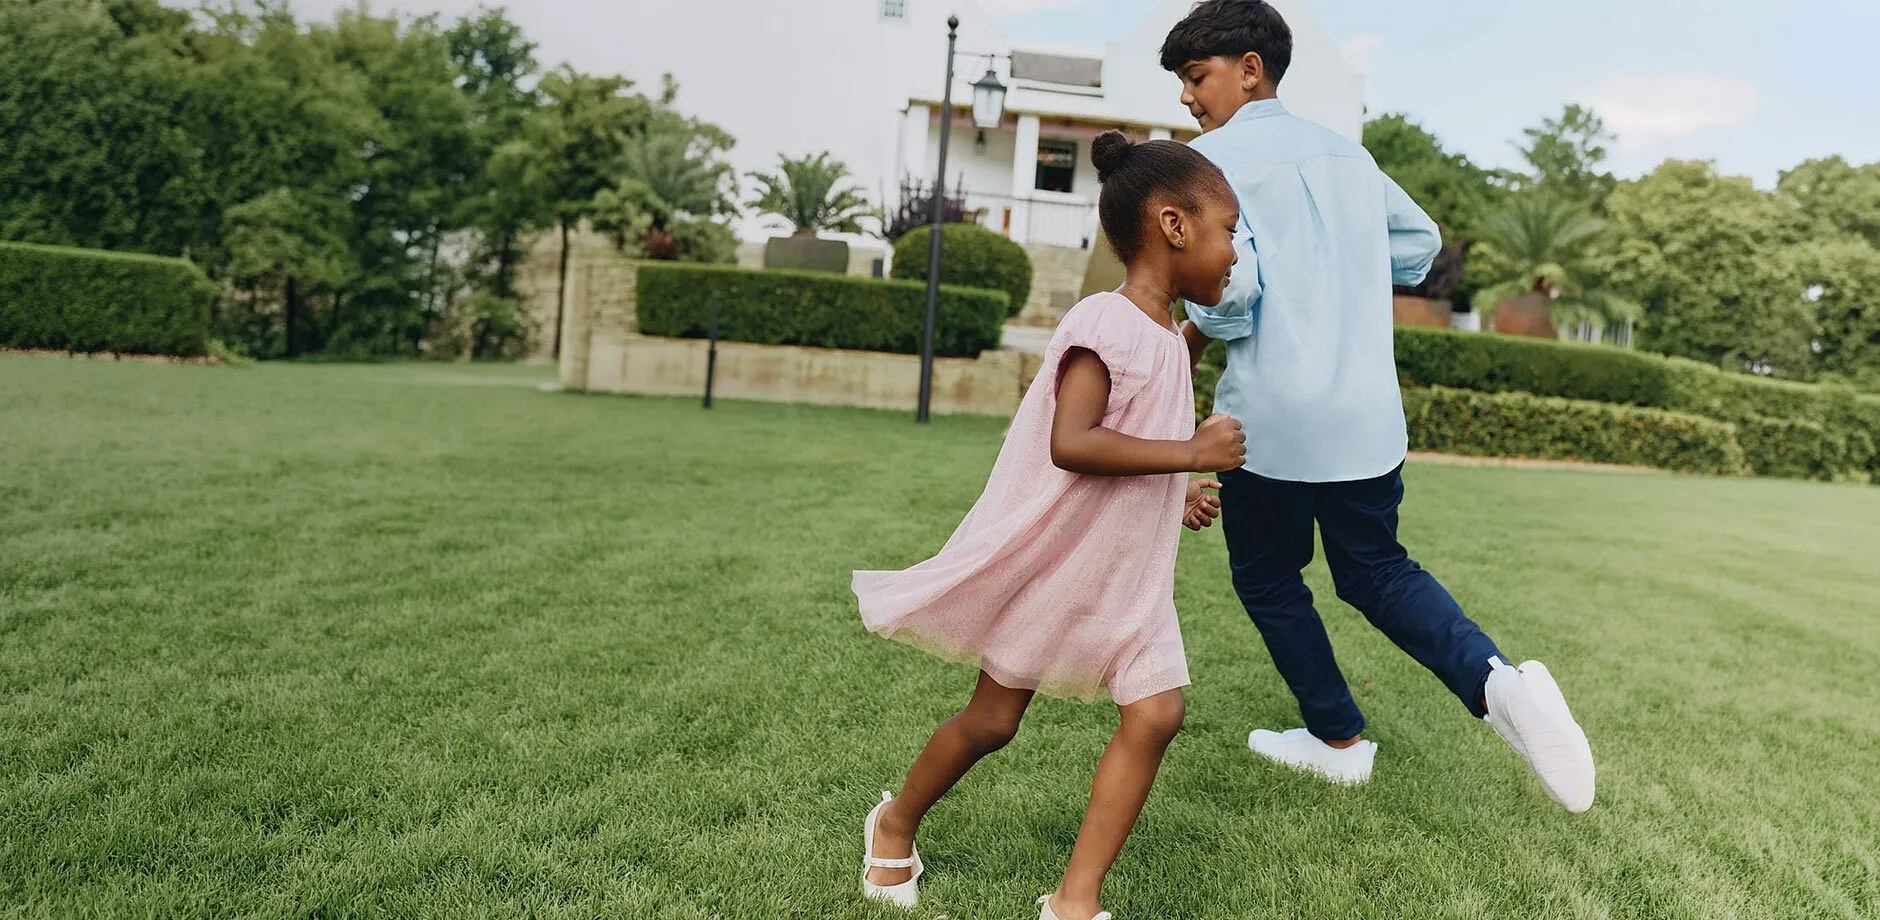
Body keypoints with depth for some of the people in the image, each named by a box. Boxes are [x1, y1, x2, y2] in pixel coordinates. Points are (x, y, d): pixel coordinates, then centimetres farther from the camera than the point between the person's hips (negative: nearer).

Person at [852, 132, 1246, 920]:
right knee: (992, 720, 7)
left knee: (1155, 716, -6)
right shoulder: (1104, 323, -21)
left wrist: (1175, 496, 7)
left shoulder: (1167, 339, 8)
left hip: (1130, 575, 8)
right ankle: (895, 824, 35)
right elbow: (1069, 444, -33)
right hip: (1053, 566, -8)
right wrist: (1191, 453, -28)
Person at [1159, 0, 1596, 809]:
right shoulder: (1343, 153, 13)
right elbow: (1420, 242, 21)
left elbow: (1228, 284, -20)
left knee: (1267, 580, 16)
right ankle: (1497, 682, -5)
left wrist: (1201, 325, 0)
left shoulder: (1212, 158, -8)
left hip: (1270, 418, -6)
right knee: (1377, 570, 19)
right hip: (1367, 415, 6)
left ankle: (1339, 741, 27)